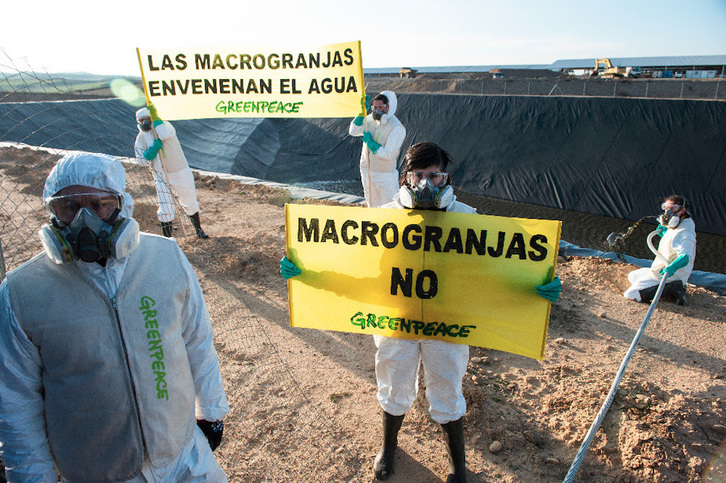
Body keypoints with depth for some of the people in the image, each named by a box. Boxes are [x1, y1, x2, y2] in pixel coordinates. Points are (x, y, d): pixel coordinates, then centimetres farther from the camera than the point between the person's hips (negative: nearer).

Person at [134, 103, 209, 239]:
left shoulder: (164, 126, -8)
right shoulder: (141, 137, 0)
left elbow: (166, 135, -33)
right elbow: (142, 161, -5)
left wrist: (155, 117, -30)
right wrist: (154, 147, -18)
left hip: (180, 172, -1)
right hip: (161, 176, 1)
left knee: (190, 204, 14)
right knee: (165, 210, -7)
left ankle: (198, 229, 36)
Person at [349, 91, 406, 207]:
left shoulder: (397, 128, -18)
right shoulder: (371, 119, 3)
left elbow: (388, 154, -23)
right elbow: (353, 131, 2)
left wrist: (369, 142, -15)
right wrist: (362, 113, -9)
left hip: (385, 175, -6)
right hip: (367, 171, 6)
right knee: (372, 205, 18)